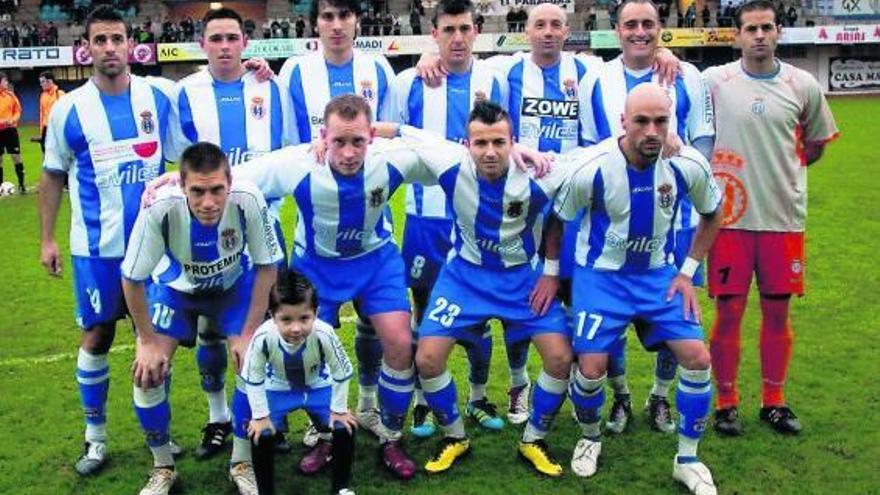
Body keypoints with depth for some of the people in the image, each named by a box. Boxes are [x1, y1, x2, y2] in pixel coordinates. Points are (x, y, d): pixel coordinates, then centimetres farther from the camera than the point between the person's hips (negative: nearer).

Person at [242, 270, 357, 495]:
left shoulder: (324, 334, -38)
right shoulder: (263, 337, -36)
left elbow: (342, 373, -19)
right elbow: (253, 378, -17)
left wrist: (338, 409, -11)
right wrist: (260, 415, -13)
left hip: (318, 387, 0)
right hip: (278, 390, 0)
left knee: (345, 428, -15)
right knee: (261, 434, -17)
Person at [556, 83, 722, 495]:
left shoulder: (689, 166, -14)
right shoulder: (591, 168, -22)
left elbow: (711, 215, 6)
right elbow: (557, 219, -4)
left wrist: (687, 272, 1)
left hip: (657, 274, 3)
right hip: (600, 276, -3)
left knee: (697, 358, -7)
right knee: (591, 366, -11)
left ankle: (687, 460, 13)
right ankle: (590, 438, 23)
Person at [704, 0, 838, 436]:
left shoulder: (804, 86, 4)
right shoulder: (715, 81, -4)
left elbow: (816, 143, 17)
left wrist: (782, 169, 10)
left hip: (784, 218, 2)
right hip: (730, 217, -2)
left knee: (777, 314, 9)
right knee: (729, 314, 3)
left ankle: (774, 401, 25)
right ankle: (726, 402, 18)